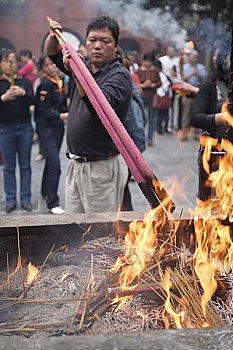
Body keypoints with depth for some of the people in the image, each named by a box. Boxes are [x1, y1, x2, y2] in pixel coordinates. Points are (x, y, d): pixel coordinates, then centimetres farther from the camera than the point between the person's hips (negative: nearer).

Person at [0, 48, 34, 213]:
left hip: (25, 127, 1)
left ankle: (26, 199, 14)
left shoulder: (25, 81, 6)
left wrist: (23, 93, -26)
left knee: (25, 165, 6)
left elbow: (32, 101, -7)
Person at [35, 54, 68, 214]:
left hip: (58, 126, 8)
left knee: (51, 160, 19)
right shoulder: (45, 85, -14)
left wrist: (68, 114, 6)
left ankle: (46, 191, 38)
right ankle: (53, 203, -6)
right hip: (46, 127, -8)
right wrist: (61, 115, -26)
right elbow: (43, 110, -18)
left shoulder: (60, 82, 10)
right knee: (54, 164, -13)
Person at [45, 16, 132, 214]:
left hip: (103, 168, -7)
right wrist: (53, 37, 4)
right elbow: (53, 53, 25)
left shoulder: (120, 75, -12)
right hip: (76, 165, 8)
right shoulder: (84, 65, 10)